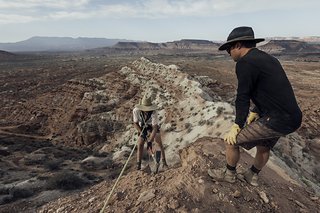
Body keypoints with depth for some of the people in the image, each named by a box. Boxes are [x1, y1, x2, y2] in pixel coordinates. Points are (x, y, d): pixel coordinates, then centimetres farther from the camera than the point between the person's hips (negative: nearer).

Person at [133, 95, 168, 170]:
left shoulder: (154, 112, -39)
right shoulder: (136, 110, -32)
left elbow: (155, 128, -39)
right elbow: (135, 123, -18)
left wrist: (150, 141, -45)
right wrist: (141, 133, -28)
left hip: (152, 127, -1)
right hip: (142, 128, 1)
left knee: (159, 143, -8)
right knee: (140, 145, -8)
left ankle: (164, 162, 4)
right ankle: (138, 165, 2)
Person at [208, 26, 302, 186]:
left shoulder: (245, 62, -15)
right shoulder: (268, 58, 14)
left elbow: (242, 98, -14)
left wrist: (237, 127, -5)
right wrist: (255, 112, 18)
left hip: (276, 121, -9)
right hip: (292, 118, 10)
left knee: (231, 140, 2)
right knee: (264, 146, 29)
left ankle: (229, 174, 26)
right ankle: (253, 175, 50)